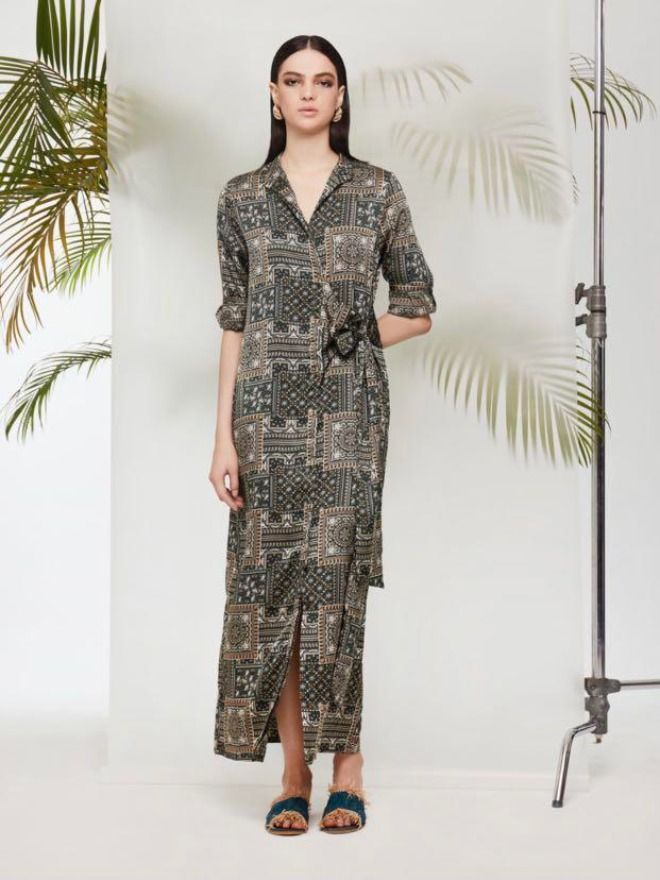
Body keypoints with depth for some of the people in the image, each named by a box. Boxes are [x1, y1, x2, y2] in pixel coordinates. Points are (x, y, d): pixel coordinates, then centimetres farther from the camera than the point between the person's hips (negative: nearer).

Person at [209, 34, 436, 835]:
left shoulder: (378, 191, 5)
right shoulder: (242, 197, 7)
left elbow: (417, 308, 10)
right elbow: (235, 322, 5)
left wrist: (347, 340, -1)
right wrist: (224, 436, 0)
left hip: (349, 410, -1)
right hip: (267, 411, 2)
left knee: (335, 581, -2)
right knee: (267, 584, 1)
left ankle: (346, 767, 11)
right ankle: (294, 773, 11)